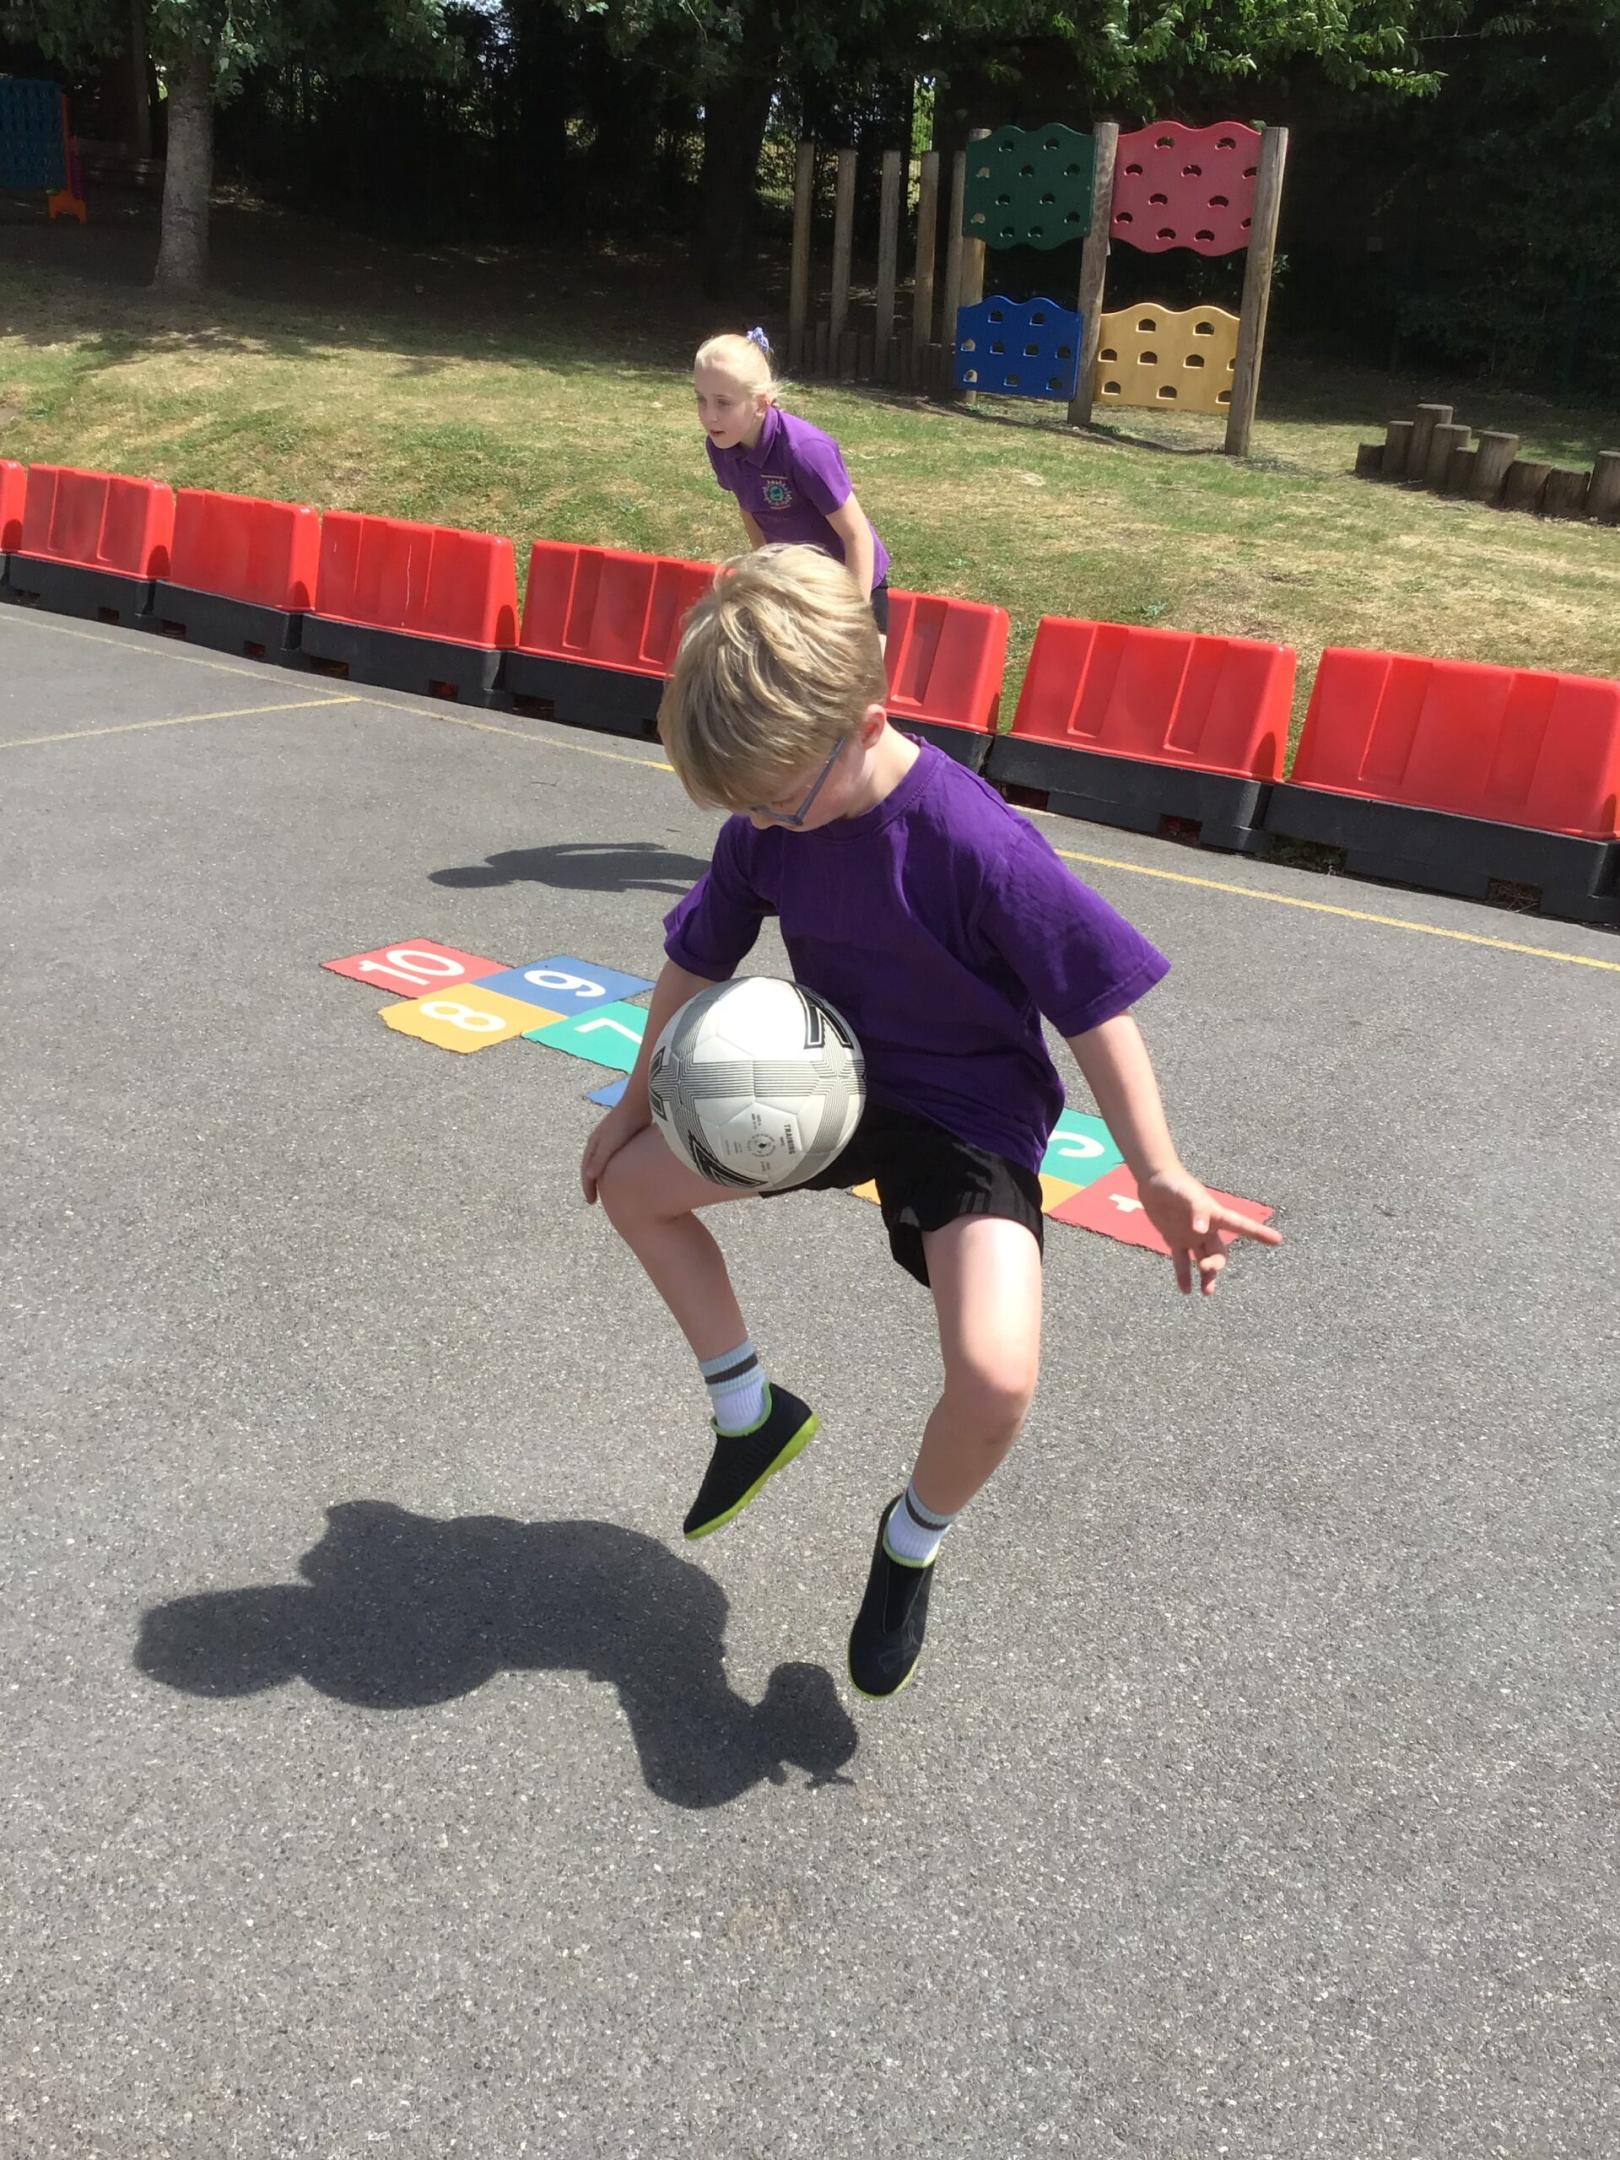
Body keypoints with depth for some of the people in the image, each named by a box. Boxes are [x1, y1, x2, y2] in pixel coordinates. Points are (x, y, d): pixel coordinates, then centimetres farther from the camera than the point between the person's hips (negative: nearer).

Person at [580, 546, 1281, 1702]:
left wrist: (1161, 1177, -19)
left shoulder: (981, 846, -30)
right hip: (831, 1080, 7)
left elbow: (1096, 1004, -21)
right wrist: (636, 1105, 13)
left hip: (971, 1115, -6)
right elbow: (697, 963, 4)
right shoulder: (765, 826, -11)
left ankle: (912, 1544, 9)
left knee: (996, 1379, -27)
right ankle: (751, 1415, 24)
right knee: (632, 1183, 8)